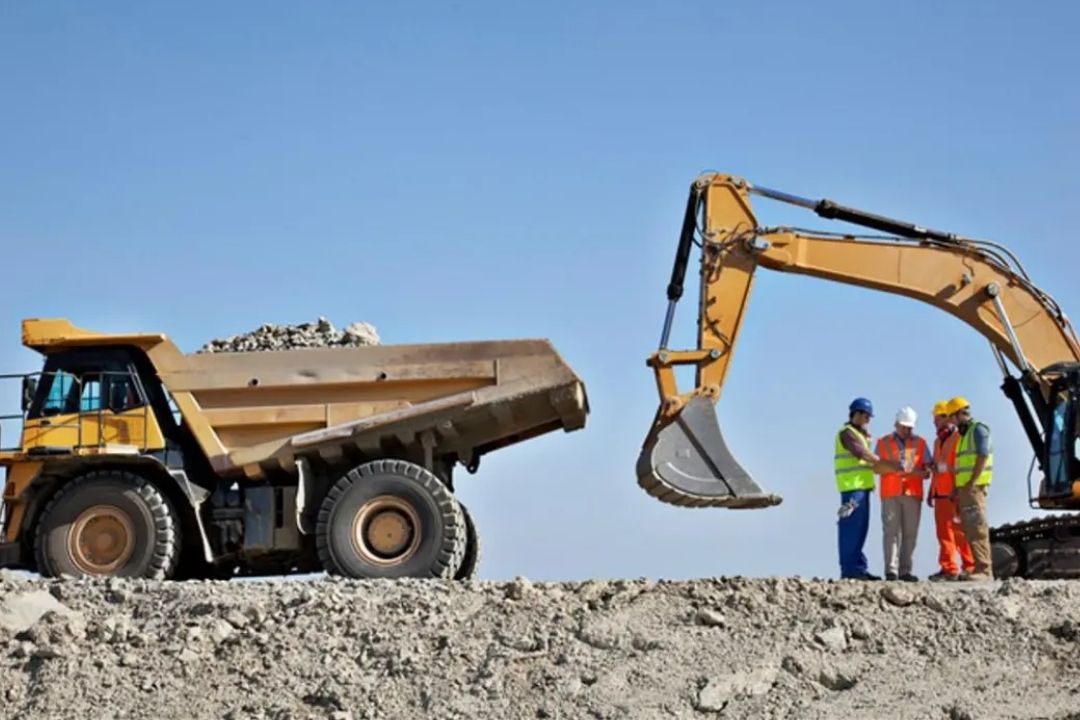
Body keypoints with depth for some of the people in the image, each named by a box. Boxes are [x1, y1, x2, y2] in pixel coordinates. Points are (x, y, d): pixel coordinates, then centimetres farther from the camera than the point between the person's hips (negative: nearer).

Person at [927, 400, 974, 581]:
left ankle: (970, 567, 0)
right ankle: (948, 568, 5)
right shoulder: (938, 441, 21)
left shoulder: (958, 437, -6)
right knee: (943, 532, 4)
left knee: (959, 531, -6)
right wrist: (931, 491, 22)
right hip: (940, 492, 8)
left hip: (954, 493, -8)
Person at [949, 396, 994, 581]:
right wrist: (957, 488, 17)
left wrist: (971, 483, -21)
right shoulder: (964, 434, 23)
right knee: (970, 530, 8)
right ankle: (980, 568, 9)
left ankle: (984, 570, -16)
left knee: (977, 528, -13)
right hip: (964, 488, 10)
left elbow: (983, 457, -16)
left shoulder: (978, 429, -5)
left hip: (974, 487, -10)